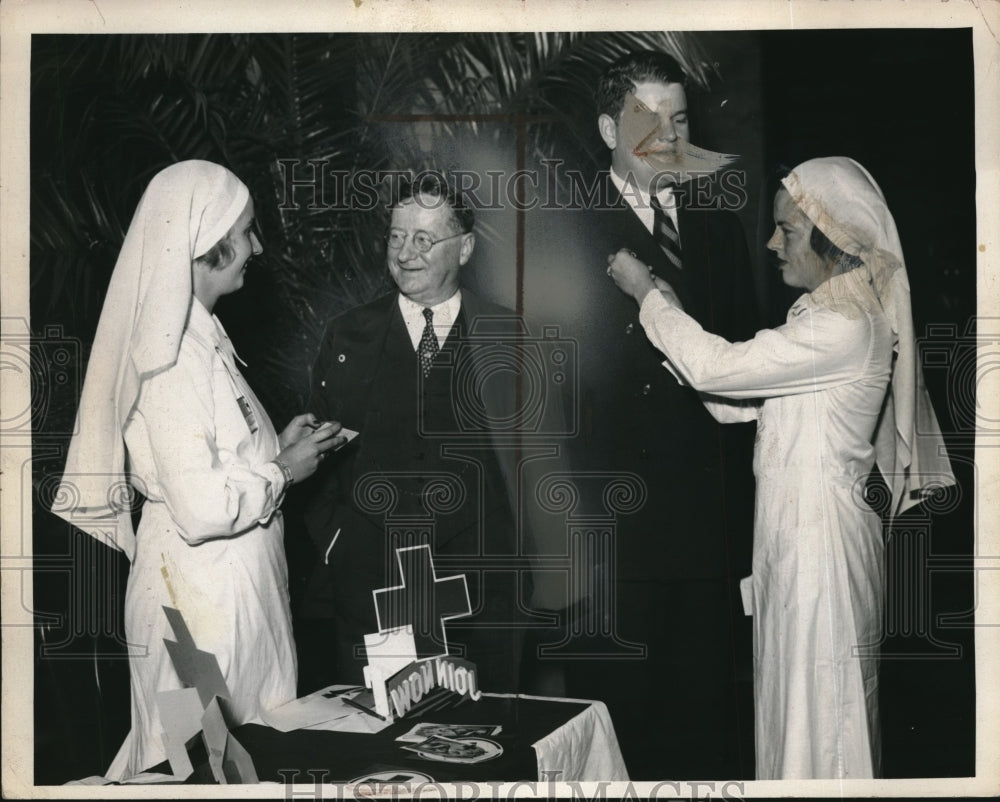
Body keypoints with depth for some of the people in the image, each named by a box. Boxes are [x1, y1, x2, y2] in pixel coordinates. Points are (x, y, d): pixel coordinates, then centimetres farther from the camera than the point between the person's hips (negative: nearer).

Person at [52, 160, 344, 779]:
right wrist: (283, 471, -12)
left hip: (237, 574, 9)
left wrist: (275, 445, 6)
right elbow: (200, 508, -25)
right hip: (205, 586, -9)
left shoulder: (199, 333, 10)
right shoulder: (171, 351, -20)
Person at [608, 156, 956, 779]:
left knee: (819, 704, 4)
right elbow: (737, 401, 9)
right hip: (794, 526, 10)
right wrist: (669, 309, 2)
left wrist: (647, 294, -11)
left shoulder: (844, 328, -21)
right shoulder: (826, 312, 11)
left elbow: (717, 368, -23)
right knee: (795, 697, 20)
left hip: (821, 535, -10)